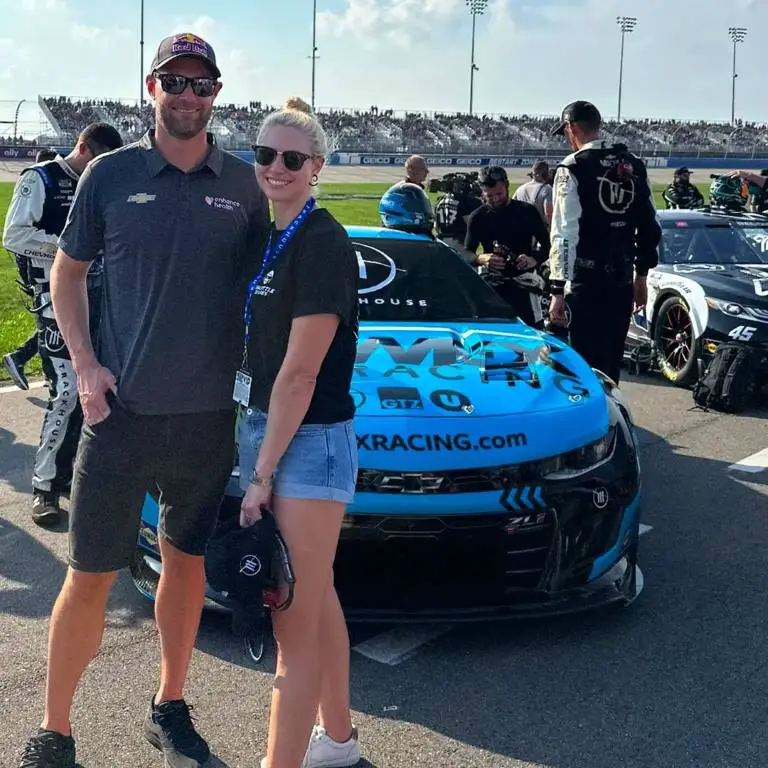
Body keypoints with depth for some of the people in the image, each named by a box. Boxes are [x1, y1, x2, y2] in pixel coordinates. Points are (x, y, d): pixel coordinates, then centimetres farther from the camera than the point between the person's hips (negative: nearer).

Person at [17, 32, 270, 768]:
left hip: (209, 415, 2)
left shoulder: (243, 185, 3)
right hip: (121, 410, -2)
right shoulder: (110, 174, -1)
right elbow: (66, 272, 6)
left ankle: (170, 709, 32)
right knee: (89, 577, 4)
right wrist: (85, 364, -6)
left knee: (188, 564, 14)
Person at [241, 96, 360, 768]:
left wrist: (263, 473, -18)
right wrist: (256, 459, 10)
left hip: (309, 442, -9)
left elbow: (300, 372, -19)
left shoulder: (322, 243, -15)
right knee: (316, 599, 20)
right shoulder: (271, 239, 13)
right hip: (263, 428, 9)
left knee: (294, 622, -4)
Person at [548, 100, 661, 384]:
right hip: (623, 279, 6)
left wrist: (558, 290, -13)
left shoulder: (572, 168, -9)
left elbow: (566, 233, -14)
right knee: (611, 361, 17)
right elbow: (649, 226, 12)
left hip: (586, 281, -6)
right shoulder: (633, 165, 10)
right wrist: (641, 274, 21)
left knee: (590, 365, -2)